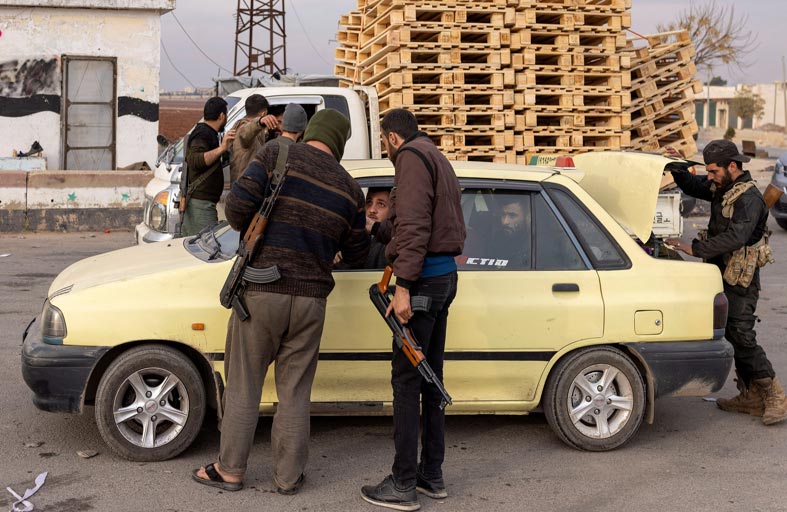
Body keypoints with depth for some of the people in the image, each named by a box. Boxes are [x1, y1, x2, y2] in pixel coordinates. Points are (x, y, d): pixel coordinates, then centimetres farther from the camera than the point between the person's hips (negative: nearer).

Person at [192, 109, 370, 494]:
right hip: (310, 299, 3)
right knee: (294, 392, 12)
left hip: (260, 291, -2)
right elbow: (357, 256, 12)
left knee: (243, 386, 9)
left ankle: (230, 471, 19)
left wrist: (249, 231, 7)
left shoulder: (276, 155, -4)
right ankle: (288, 476, 20)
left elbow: (238, 205, -15)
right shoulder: (348, 188, 5)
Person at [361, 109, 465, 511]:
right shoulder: (438, 159, 22)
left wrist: (403, 285, -24)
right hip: (445, 274, 10)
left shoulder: (412, 157, -9)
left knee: (406, 380, -7)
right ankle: (432, 475, 20)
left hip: (424, 277, -10)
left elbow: (413, 224, -20)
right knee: (430, 377, 14)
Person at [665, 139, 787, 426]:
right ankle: (751, 397, 20)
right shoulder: (722, 188, 9)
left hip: (739, 280, -9)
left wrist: (695, 248, -33)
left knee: (742, 337, -11)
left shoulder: (749, 198, -19)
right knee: (735, 336, 12)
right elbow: (693, 187, 25)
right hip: (723, 275, 9)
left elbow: (736, 237, -32)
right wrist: (677, 169, 6)